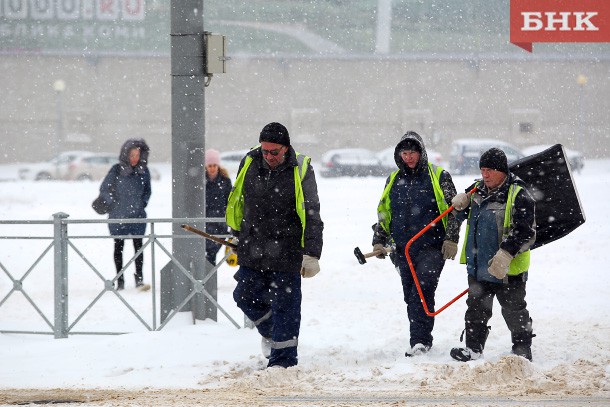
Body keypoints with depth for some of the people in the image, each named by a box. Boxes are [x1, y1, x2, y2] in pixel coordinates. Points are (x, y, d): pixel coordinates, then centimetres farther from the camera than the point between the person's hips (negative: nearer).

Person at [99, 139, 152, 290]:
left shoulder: (143, 170, 1)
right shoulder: (117, 170, -8)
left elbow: (147, 190, 17)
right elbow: (104, 189, 0)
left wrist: (143, 202, 5)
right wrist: (114, 204, -3)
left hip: (137, 215, 1)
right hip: (118, 215, -1)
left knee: (138, 245, -4)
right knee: (119, 247, 7)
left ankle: (139, 277, 5)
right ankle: (120, 279, 15)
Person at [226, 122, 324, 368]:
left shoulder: (300, 170, -11)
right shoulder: (249, 164, -1)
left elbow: (311, 216, -11)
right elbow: (237, 203, 15)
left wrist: (311, 254, -15)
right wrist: (236, 237, 20)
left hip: (286, 253, -4)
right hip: (252, 250, 4)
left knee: (285, 305, -2)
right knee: (246, 296, 10)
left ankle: (283, 359, 7)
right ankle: (270, 330, 38)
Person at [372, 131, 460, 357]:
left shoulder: (438, 177, 1)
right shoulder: (394, 180, 14)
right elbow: (383, 213, 21)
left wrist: (451, 239, -7)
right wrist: (379, 241, 13)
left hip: (433, 247, -5)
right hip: (403, 249, 5)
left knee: (422, 291, -18)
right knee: (410, 296, 5)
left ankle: (420, 340, -20)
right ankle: (421, 340, 14)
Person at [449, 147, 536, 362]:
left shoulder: (518, 196, -15)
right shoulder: (478, 190, 7)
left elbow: (526, 232, -18)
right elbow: (464, 216, 22)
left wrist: (506, 254, -28)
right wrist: (461, 206, -3)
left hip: (508, 270, -6)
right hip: (478, 267, 7)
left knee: (514, 311, 6)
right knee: (476, 308, 14)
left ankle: (523, 350, 17)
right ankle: (473, 347, 24)